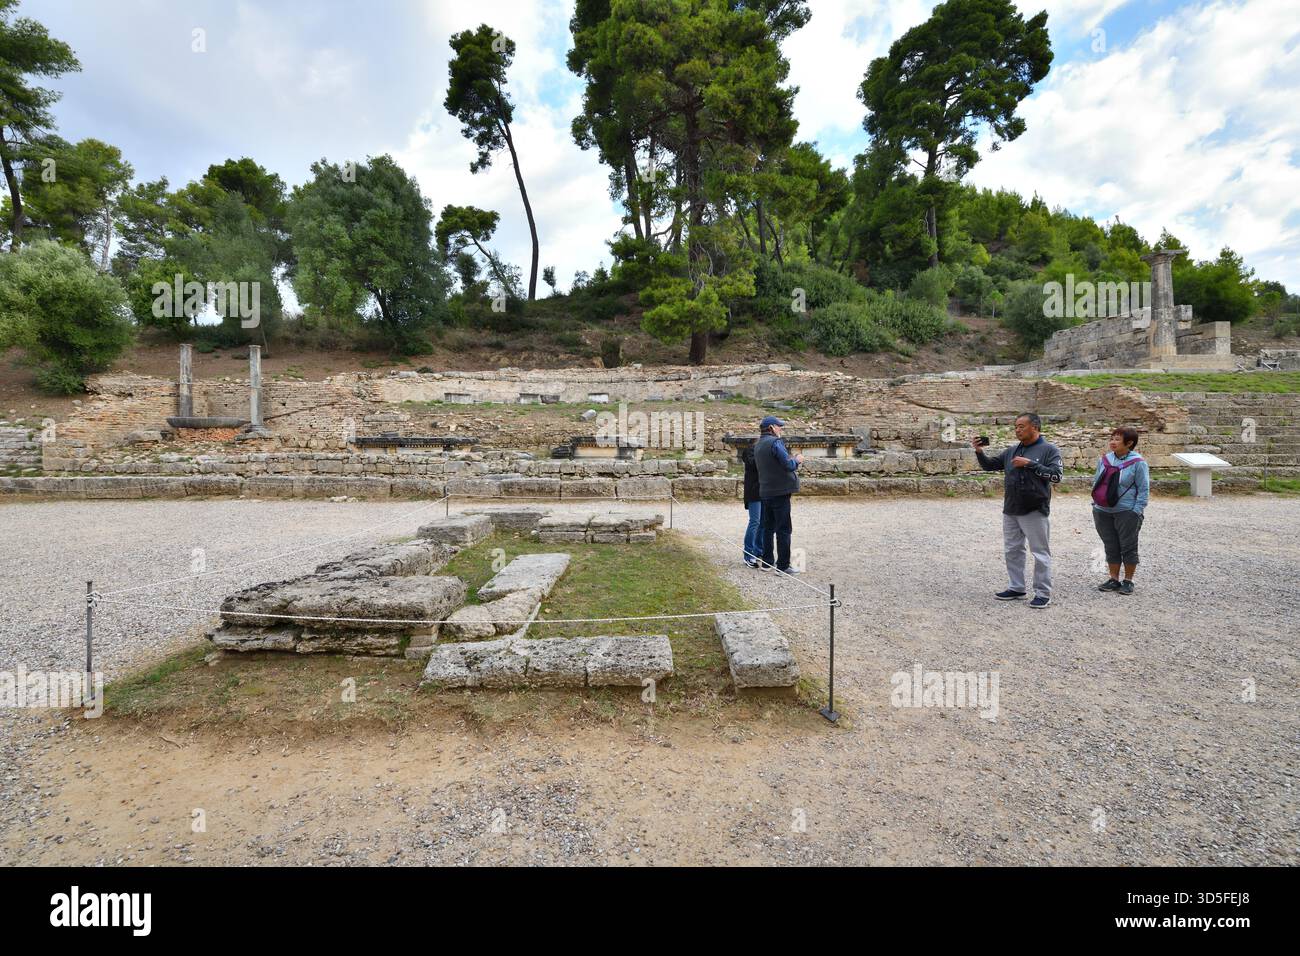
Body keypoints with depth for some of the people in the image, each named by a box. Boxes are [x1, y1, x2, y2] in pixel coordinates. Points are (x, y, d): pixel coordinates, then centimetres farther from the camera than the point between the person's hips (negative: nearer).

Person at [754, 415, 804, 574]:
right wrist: (797, 460, 1)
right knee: (784, 529, -2)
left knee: (768, 527, 15)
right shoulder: (775, 442, -15)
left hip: (765, 492, 8)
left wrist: (792, 462, 16)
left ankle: (767, 561, 21)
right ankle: (783, 565, 1)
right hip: (780, 491, -8)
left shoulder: (757, 445, 13)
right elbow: (788, 464, -19)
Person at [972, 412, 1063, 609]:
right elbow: (989, 465, 12)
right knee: (1012, 551, 13)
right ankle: (1016, 588, 25)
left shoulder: (1049, 450, -5)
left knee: (1040, 553, 3)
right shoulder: (1011, 451, 10)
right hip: (1010, 511, 6)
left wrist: (1030, 463, -19)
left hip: (1035, 511, -6)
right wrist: (979, 451, -5)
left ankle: (1043, 593, 13)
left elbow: (1056, 475, -15)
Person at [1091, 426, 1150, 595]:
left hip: (1126, 512, -5)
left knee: (1128, 547, 5)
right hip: (1103, 512, 5)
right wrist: (1095, 504, 11)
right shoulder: (1104, 459, 7)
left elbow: (1143, 490, -7)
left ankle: (1128, 581, 18)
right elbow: (1096, 483, 16)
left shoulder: (1137, 462, -7)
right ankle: (1114, 579, 22)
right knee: (1111, 547, 12)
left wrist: (1136, 512, -12)